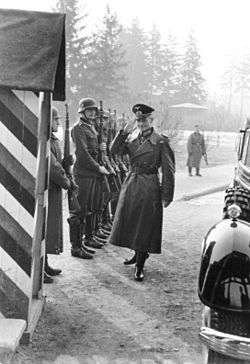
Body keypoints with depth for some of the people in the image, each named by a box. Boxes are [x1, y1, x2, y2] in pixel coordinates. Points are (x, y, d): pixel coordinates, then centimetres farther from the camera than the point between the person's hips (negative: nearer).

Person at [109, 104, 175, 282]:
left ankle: (140, 266, 8)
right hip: (131, 185, 6)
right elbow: (114, 150, 0)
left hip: (149, 188, -6)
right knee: (131, 223, 14)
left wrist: (166, 196, -10)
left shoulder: (161, 142, -8)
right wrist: (123, 132, -13)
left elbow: (169, 170, -8)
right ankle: (139, 253, 35)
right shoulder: (132, 140, 8)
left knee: (145, 227, -1)